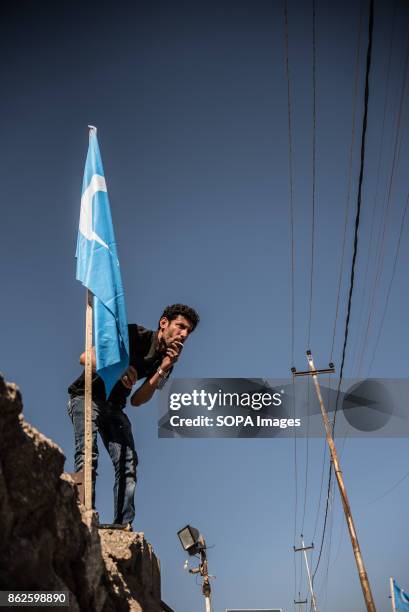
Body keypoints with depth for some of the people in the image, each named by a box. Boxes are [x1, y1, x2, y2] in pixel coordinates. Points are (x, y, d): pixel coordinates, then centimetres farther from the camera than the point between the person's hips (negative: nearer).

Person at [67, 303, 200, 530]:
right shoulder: (135, 335, -18)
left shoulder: (167, 360, -1)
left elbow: (137, 401, -7)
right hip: (87, 396, -5)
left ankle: (123, 525, -5)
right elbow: (86, 358, -24)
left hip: (114, 406, 6)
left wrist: (162, 370, -18)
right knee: (88, 455, -23)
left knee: (128, 464, -8)